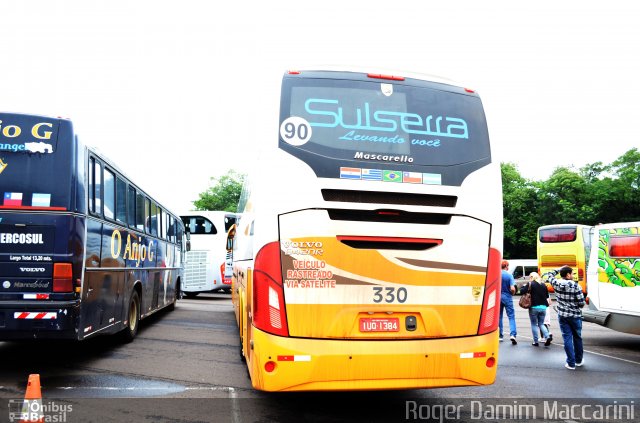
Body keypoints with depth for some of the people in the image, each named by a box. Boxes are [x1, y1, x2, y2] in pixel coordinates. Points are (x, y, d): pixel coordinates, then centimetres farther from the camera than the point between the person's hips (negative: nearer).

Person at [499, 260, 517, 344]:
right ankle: (512, 334, -17)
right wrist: (513, 293, 4)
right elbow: (512, 288, -16)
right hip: (507, 297, -3)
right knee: (511, 316, -1)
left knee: (499, 316, 12)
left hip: (498, 297, 3)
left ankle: (500, 336, 16)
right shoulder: (509, 275, -9)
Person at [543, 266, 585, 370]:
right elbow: (582, 303, -14)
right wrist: (577, 306, 7)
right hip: (575, 316, -2)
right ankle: (579, 360, 31)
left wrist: (559, 269, 18)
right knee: (577, 338, 16)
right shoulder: (575, 286, -15)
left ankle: (571, 363, 7)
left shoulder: (557, 284, -6)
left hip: (562, 316, 2)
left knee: (567, 338, 5)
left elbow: (549, 275, 15)